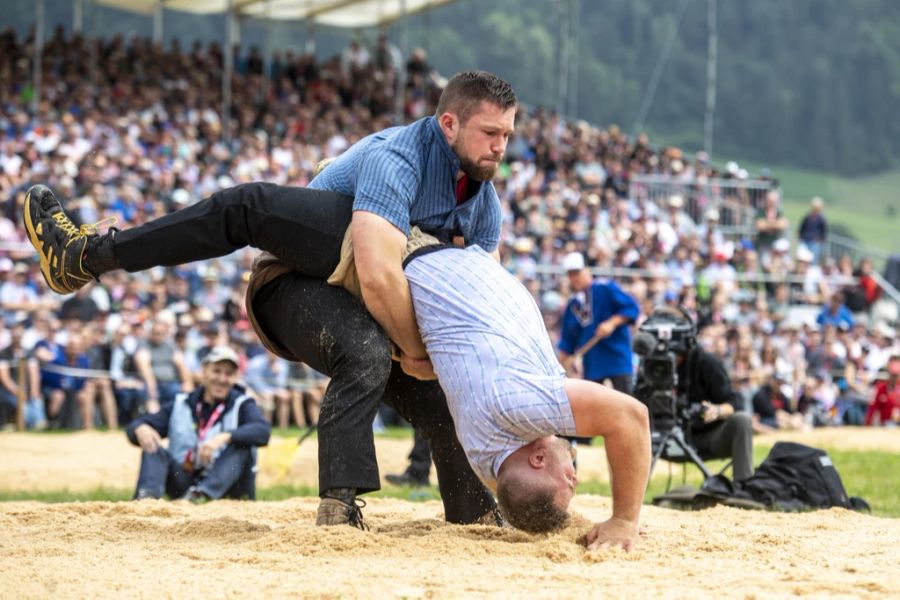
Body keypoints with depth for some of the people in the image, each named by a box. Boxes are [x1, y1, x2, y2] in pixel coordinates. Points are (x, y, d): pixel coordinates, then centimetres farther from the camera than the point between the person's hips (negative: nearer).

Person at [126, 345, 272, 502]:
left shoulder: (241, 405, 3)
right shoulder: (181, 405, 11)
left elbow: (263, 431, -18)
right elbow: (134, 427, 6)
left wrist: (225, 437, -34)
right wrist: (141, 428, -20)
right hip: (182, 483, 2)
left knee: (241, 446, -25)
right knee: (153, 448, -14)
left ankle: (202, 494, -44)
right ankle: (148, 494, -40)